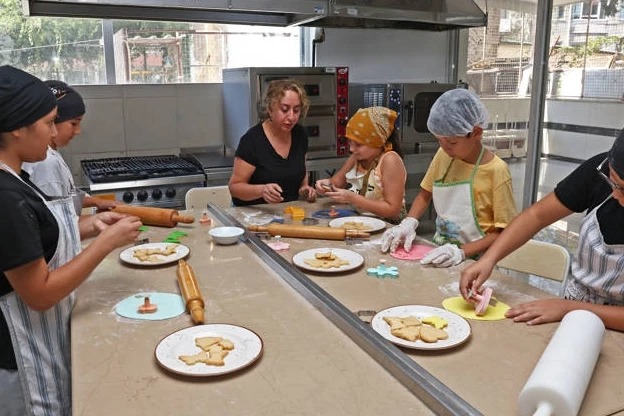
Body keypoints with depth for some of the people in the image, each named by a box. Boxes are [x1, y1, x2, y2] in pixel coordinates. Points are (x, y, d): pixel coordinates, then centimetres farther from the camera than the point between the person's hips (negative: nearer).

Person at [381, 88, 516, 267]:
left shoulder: (496, 170, -12)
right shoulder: (443, 155, 3)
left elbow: (503, 231, -10)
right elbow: (425, 194, 15)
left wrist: (461, 252, -22)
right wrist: (409, 223, -3)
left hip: (473, 259, -5)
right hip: (440, 255, 5)